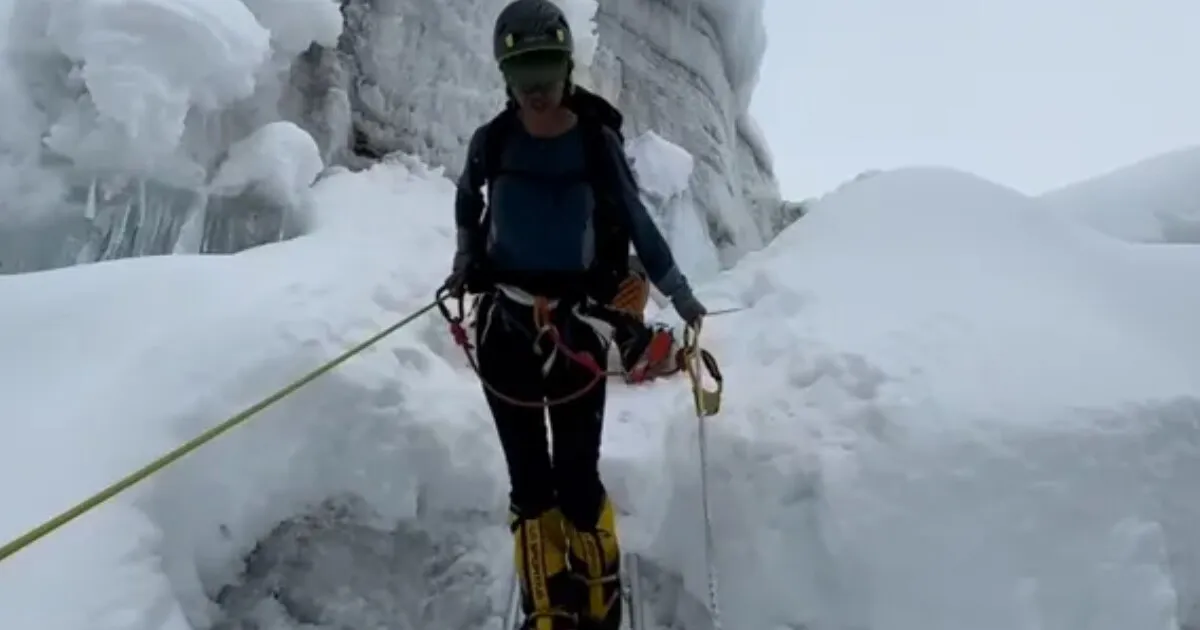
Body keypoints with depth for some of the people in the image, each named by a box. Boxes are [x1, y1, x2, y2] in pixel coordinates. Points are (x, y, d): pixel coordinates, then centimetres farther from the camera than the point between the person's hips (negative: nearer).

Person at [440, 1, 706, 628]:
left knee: (578, 485, -2)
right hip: (503, 328, 2)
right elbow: (467, 198, 20)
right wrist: (464, 260, 15)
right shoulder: (491, 141, -2)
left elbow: (636, 221, 5)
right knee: (528, 487, 9)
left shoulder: (598, 141, -7)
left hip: (576, 329, -2)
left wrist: (680, 295, 11)